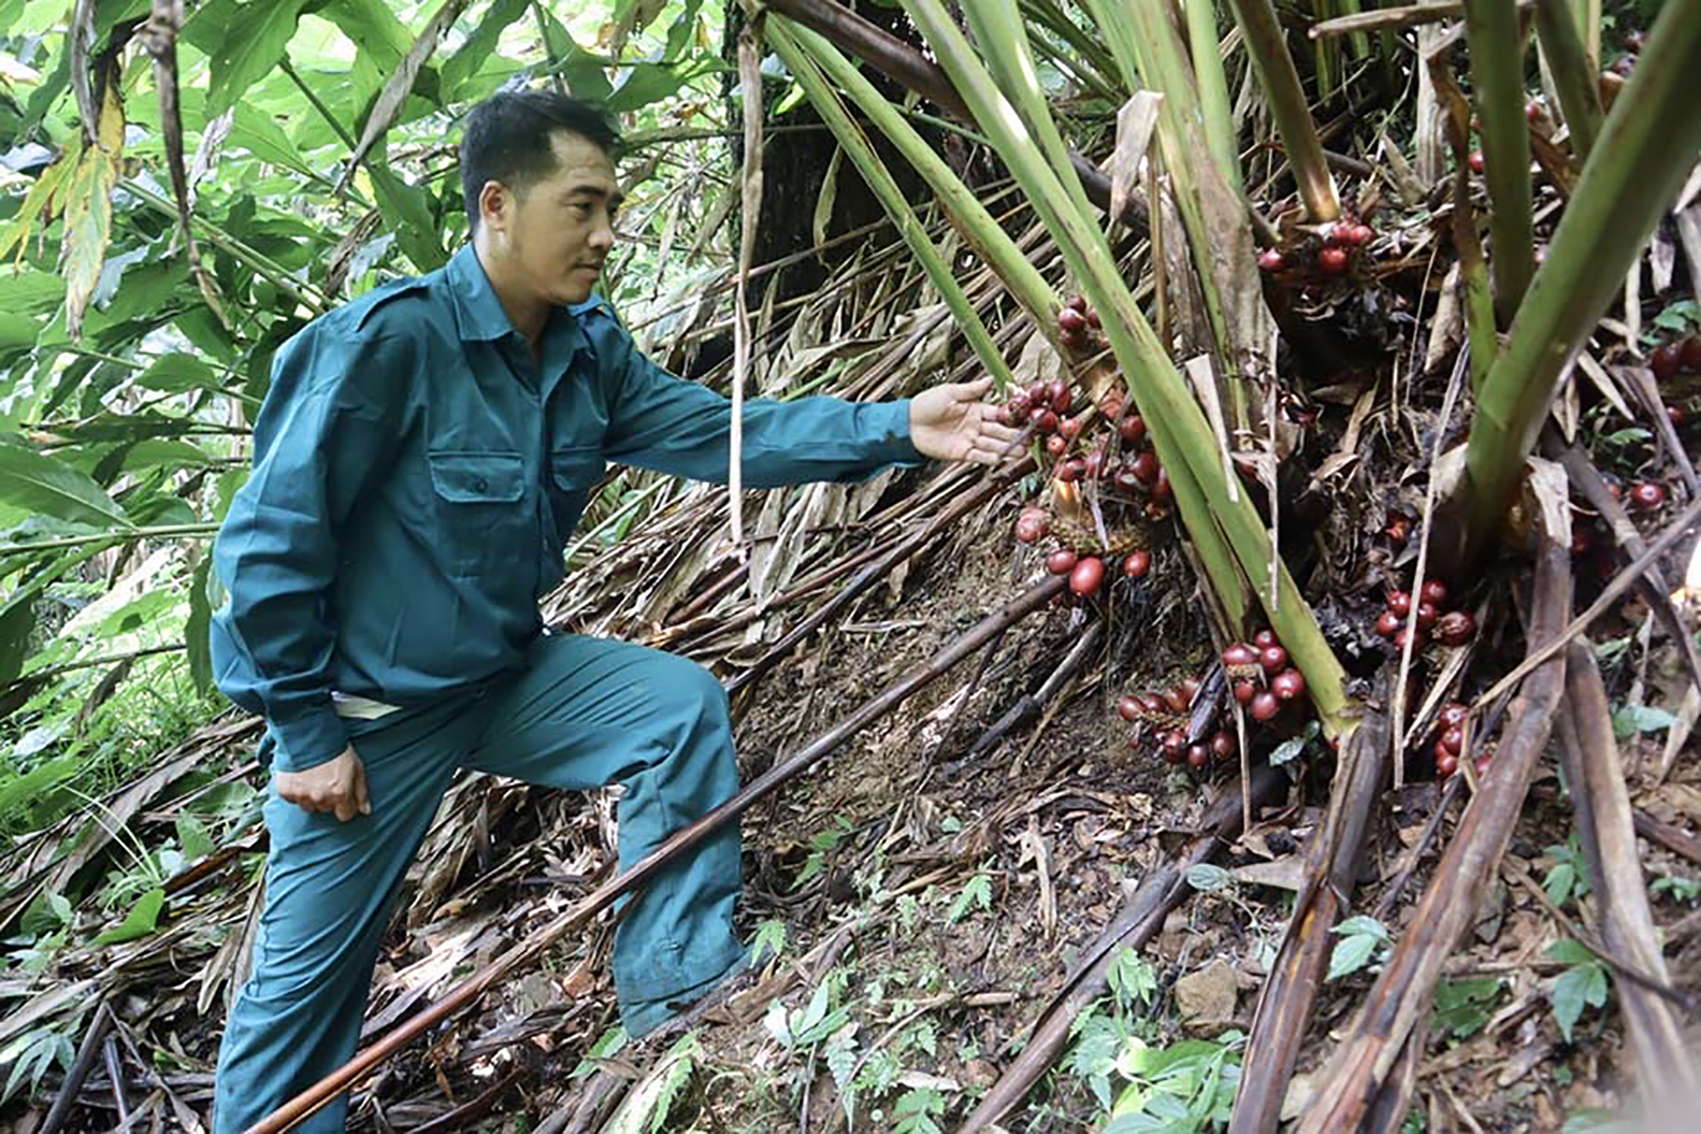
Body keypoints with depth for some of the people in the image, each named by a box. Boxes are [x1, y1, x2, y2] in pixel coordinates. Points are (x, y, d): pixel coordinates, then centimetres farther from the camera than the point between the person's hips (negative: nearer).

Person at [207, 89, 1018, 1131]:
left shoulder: (587, 347, -4)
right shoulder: (388, 341, -25)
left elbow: (719, 431, -8)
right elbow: (269, 542, -21)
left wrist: (898, 427, -18)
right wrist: (306, 734, -17)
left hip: (505, 673, 6)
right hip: (366, 713, -6)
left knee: (685, 706, -5)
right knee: (311, 978, 5)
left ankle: (682, 984, 7)